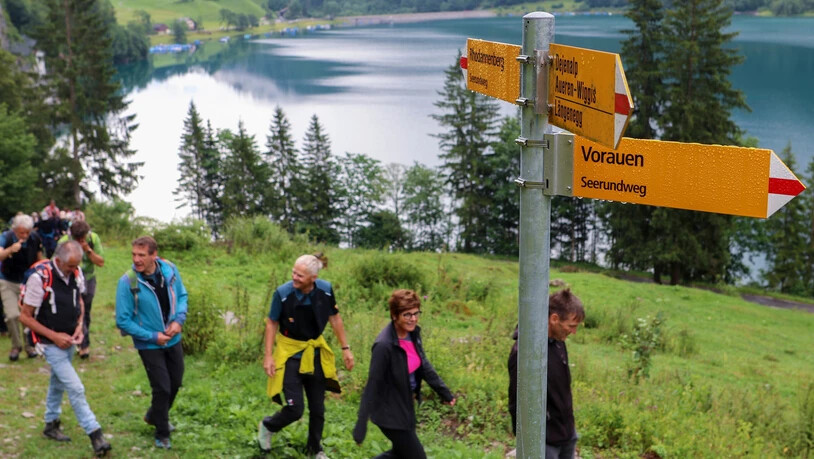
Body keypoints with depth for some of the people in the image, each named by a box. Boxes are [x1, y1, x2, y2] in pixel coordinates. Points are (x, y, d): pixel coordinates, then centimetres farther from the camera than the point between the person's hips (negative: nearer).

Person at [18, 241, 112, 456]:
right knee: (76, 389, -9)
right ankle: (95, 434, -3)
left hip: (69, 341, 6)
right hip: (51, 344, -6)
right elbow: (25, 317, -17)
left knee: (58, 382, 22)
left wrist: (79, 326, -4)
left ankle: (51, 424, 39)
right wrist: (54, 336, -19)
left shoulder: (76, 273, -7)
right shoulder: (40, 278, -25)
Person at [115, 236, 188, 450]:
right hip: (149, 344, -5)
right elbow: (123, 320, -17)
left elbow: (181, 295, 4)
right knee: (162, 388, 0)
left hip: (173, 339, 5)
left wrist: (179, 320, -13)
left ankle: (154, 416, 47)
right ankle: (162, 434, 24)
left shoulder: (169, 269, -12)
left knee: (175, 383, 19)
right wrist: (153, 336, -19)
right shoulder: (127, 282, -22)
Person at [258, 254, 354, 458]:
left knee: (318, 407, 13)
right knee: (294, 409, -7)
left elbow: (335, 318, 1)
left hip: (315, 353, 3)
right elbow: (271, 323, -9)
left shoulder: (325, 290, -15)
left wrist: (345, 348, 4)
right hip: (290, 353, -3)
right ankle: (267, 426, 25)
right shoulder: (283, 293, -23)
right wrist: (268, 356, -10)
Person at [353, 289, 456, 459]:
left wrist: (444, 392, 16)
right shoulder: (384, 345, -28)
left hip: (405, 405, 8)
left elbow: (424, 365, 11)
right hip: (390, 413, -8)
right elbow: (372, 385, -24)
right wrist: (361, 424, -20)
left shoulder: (413, 333, -4)